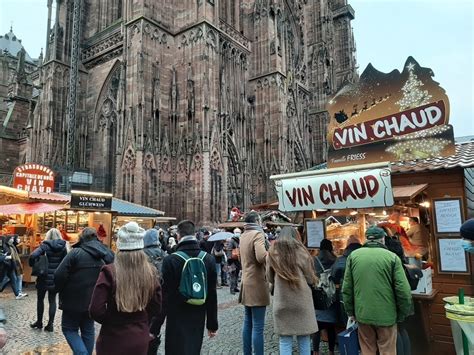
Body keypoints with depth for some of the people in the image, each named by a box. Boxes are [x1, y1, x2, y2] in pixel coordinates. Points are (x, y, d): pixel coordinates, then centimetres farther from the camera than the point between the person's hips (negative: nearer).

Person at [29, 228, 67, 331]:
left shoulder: (45, 245, -10)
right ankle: (50, 324, 10)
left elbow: (33, 256, -22)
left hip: (45, 277, -3)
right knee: (52, 300, 11)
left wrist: (33, 266, -4)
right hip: (56, 277, 3)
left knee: (40, 299, 15)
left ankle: (39, 322, 25)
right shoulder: (63, 247, 0)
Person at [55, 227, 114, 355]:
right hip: (94, 300, 5)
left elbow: (59, 275, -17)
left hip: (75, 300, -5)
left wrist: (61, 291, 1)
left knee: (69, 328, 12)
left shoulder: (76, 252, -15)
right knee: (88, 329, 19)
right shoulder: (106, 254, 1)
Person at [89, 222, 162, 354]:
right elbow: (156, 309, 0)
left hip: (113, 339, -2)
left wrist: (112, 320, 2)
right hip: (141, 339, 3)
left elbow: (96, 310, -16)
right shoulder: (150, 272, -8)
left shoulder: (110, 272, -17)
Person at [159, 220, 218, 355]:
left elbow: (164, 296, -13)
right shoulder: (209, 259, -5)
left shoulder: (170, 260, -16)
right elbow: (212, 295, -1)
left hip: (176, 321, -3)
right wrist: (212, 324, 8)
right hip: (198, 320, 4)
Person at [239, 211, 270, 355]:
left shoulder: (243, 236, 12)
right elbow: (261, 256, -29)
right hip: (257, 283, -9)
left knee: (248, 323, 17)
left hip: (247, 282, 9)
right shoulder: (257, 234, -14)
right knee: (258, 327, -3)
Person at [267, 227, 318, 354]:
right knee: (304, 339, 12)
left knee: (285, 340, 8)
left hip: (282, 302, 1)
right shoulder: (301, 251, -2)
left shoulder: (273, 252, 1)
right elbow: (310, 279, 2)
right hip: (302, 301, 0)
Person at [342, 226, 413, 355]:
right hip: (386, 314, -2)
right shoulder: (392, 257, -7)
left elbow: (347, 288, 3)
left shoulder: (353, 256, 0)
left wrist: (351, 311, 13)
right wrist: (403, 313, 7)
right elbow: (403, 290, -8)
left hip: (363, 314, 2)